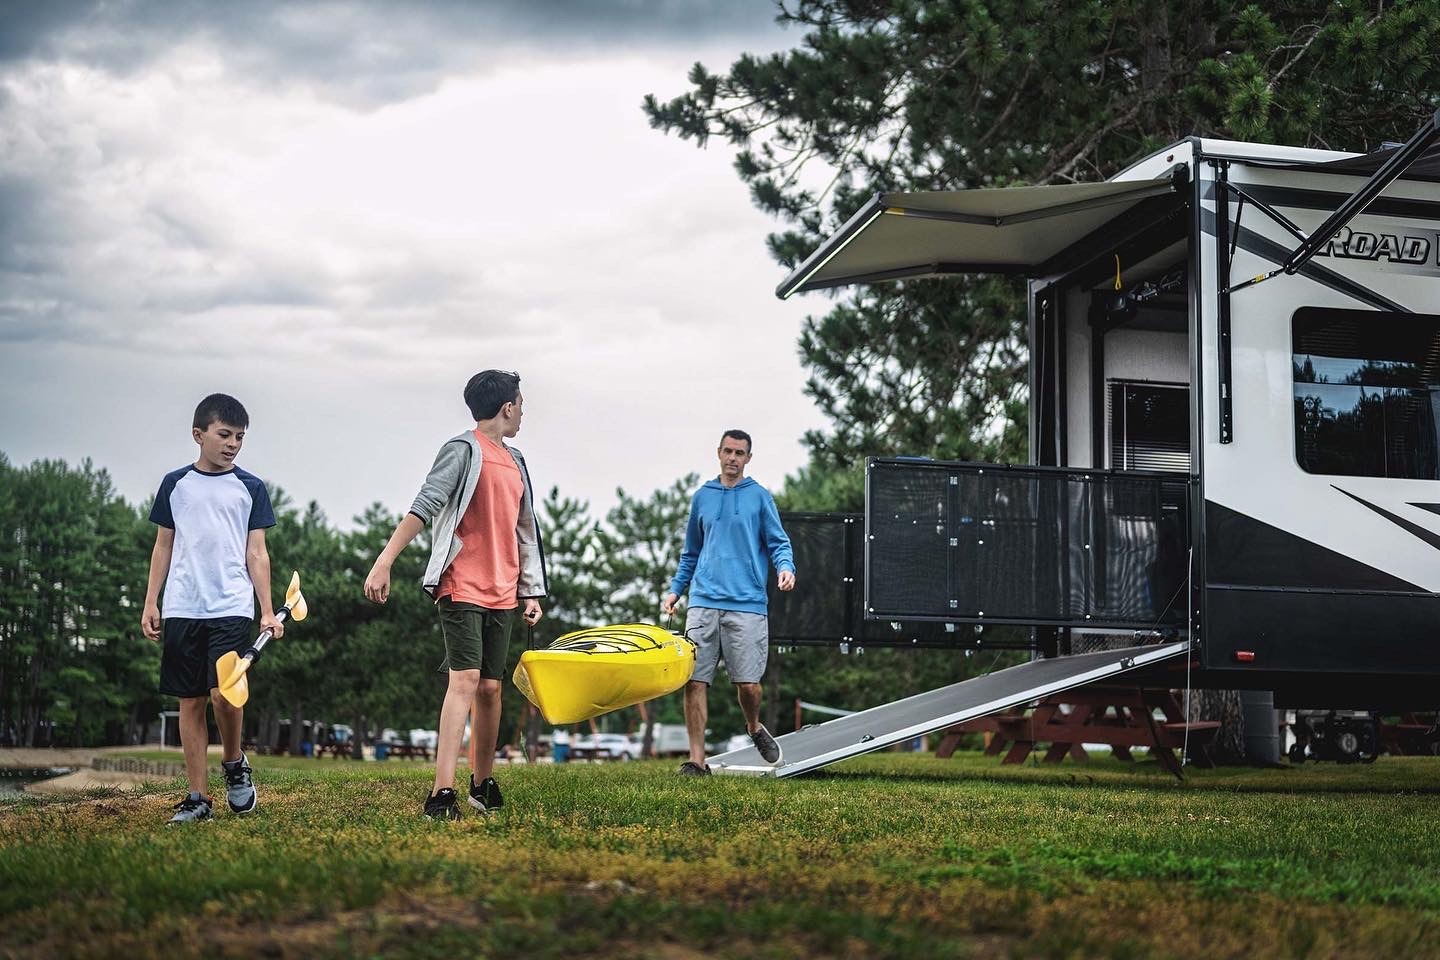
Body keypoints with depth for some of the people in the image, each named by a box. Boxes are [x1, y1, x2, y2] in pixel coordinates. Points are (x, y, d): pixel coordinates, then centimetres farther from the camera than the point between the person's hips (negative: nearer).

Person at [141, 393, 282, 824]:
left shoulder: (250, 488, 7)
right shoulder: (176, 483, 10)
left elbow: (256, 553, 7)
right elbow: (163, 546, 14)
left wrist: (268, 611, 1)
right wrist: (150, 602, 7)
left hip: (231, 608, -2)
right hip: (181, 609, 2)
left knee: (224, 693, -18)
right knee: (190, 701, 2)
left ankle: (234, 763, 10)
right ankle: (198, 797, 7)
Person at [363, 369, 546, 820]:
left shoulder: (515, 462, 18)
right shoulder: (464, 450, -7)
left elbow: (524, 531, 24)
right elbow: (422, 507, -16)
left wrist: (532, 592, 21)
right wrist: (384, 562, -24)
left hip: (502, 594, 7)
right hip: (462, 588, -7)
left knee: (490, 688, 9)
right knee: (465, 681, -15)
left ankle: (483, 784, 20)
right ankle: (442, 794, -19)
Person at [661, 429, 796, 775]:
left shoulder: (760, 497, 8)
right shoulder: (702, 497, 17)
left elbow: (779, 542, 5)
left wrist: (785, 568, -16)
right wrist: (675, 590, 16)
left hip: (747, 604, -3)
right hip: (704, 602, 3)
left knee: (748, 683, -4)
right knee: (694, 681, -5)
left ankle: (754, 728, 28)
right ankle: (696, 759, 0)